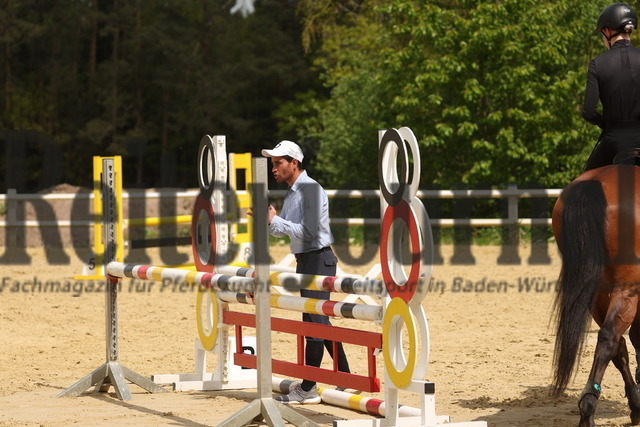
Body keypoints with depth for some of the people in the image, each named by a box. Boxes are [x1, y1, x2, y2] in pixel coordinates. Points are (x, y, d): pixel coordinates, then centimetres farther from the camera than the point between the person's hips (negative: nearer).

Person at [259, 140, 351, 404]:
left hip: (317, 260, -11)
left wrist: (276, 219, -19)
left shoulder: (311, 190, -16)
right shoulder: (292, 192, 14)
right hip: (305, 261, 11)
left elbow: (307, 232, -24)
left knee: (314, 322, -8)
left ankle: (308, 389, -6)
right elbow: (280, 231, 19)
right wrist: (267, 220, -1)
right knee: (320, 322, 15)